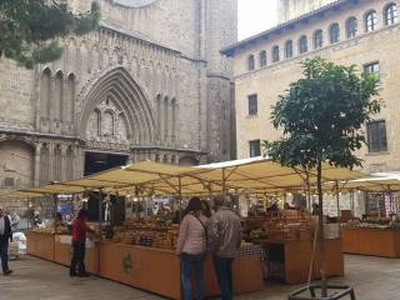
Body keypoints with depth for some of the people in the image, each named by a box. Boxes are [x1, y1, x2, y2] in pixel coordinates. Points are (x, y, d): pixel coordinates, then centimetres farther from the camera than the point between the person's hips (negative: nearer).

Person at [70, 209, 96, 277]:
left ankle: (72, 272, 19)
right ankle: (81, 272, 2)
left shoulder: (75, 221, 12)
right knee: (80, 258, -3)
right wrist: (95, 232, -7)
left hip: (75, 240, 9)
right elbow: (87, 229, -18)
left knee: (75, 257, 14)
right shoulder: (80, 222, -16)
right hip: (80, 242, -9)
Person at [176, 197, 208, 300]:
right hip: (201, 251, 6)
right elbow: (206, 236, 7)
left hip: (189, 252, -6)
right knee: (200, 277, 15)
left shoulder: (187, 218, -10)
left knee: (186, 278, 1)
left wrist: (178, 251, 0)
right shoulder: (203, 218, 4)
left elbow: (182, 236, -8)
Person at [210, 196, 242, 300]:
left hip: (220, 252, -6)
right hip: (232, 252, 6)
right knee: (229, 276, 20)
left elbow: (214, 234, -22)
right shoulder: (235, 215, 5)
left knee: (222, 278, 3)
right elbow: (240, 233, 8)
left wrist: (216, 246, -6)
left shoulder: (216, 216, -14)